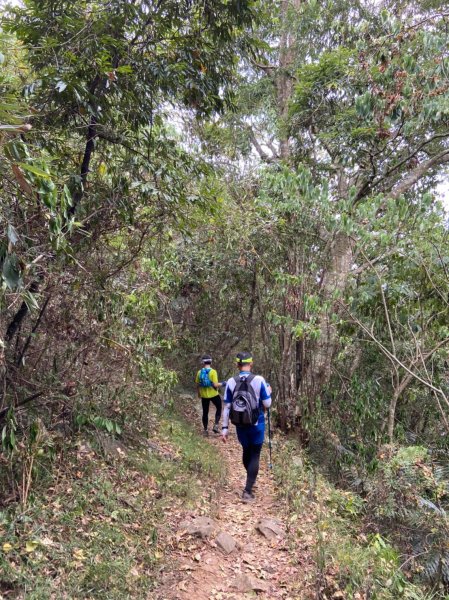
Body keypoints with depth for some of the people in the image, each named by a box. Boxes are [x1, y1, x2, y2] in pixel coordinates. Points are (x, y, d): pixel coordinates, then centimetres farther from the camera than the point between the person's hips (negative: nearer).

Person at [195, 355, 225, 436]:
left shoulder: (199, 372, -3)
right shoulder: (213, 372, -15)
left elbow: (197, 385, 4)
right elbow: (215, 385, -20)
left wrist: (199, 393, 20)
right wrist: (222, 383, -1)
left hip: (204, 396, 3)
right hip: (214, 395, -3)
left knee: (205, 412, 15)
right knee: (219, 408, 19)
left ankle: (205, 429, 20)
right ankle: (215, 425, 8)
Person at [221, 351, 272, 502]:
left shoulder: (231, 382, -6)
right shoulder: (259, 380, -13)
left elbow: (227, 407, -4)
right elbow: (267, 404, -8)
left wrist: (225, 428, 1)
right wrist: (269, 393, 12)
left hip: (240, 425, 3)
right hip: (257, 424, -3)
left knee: (246, 452, 23)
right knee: (255, 455, 8)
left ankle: (251, 479, 44)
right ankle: (247, 491, 2)